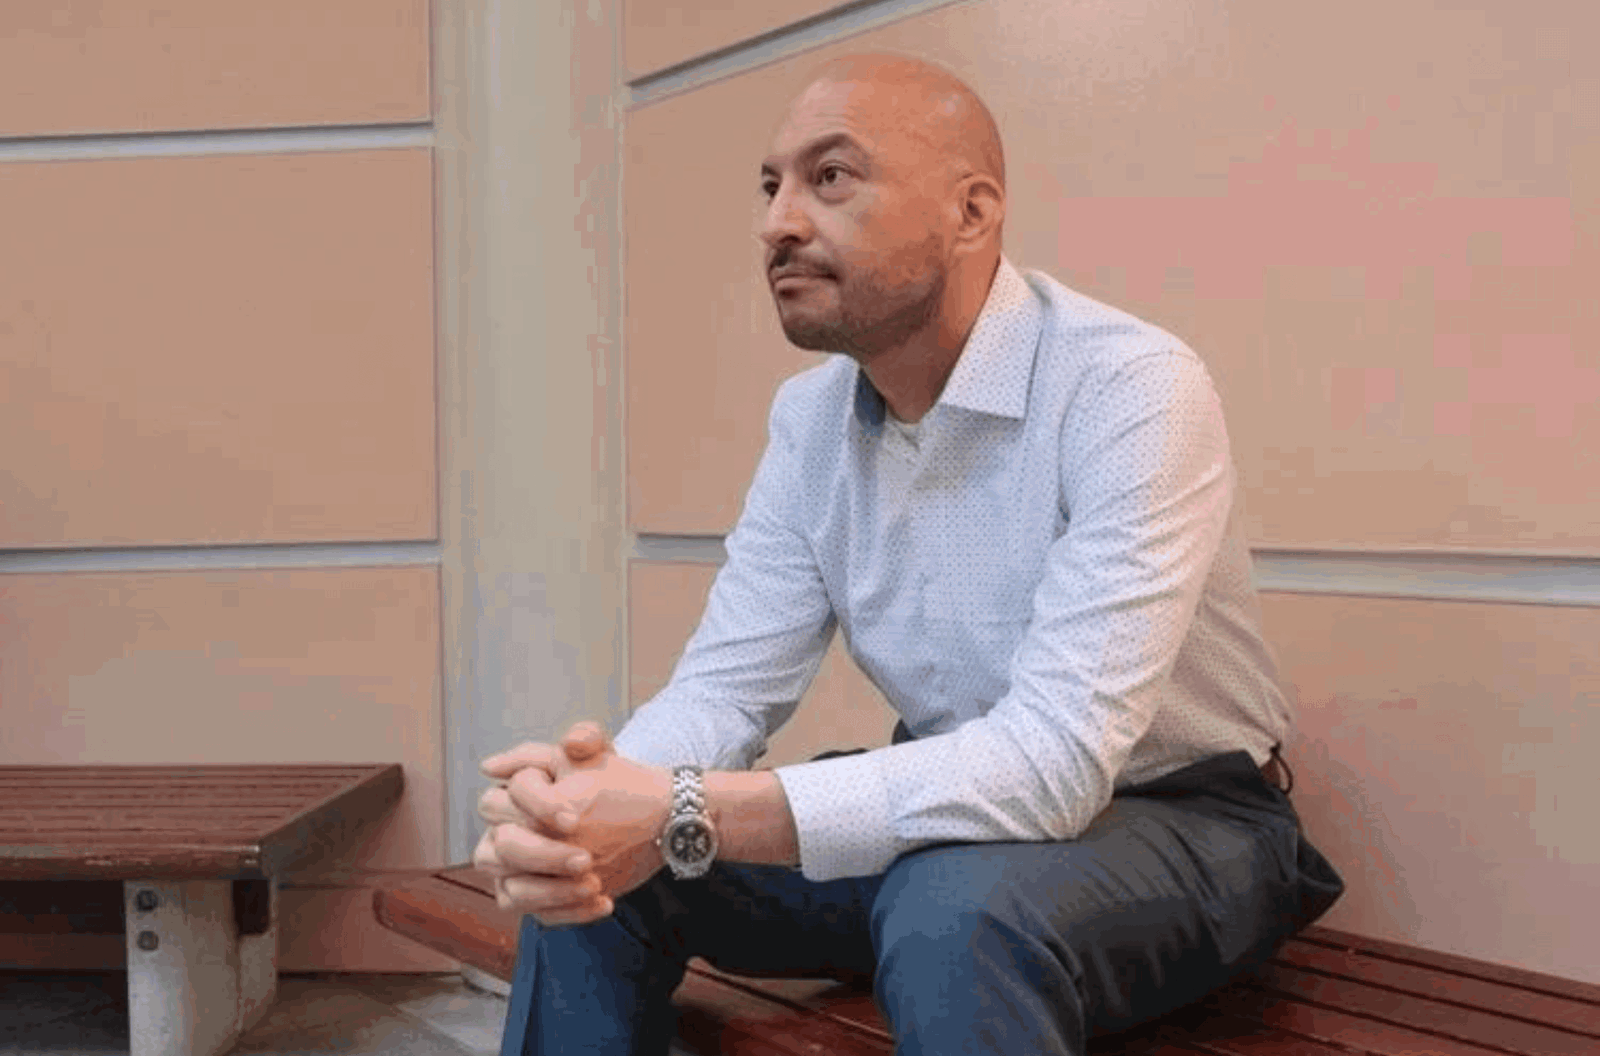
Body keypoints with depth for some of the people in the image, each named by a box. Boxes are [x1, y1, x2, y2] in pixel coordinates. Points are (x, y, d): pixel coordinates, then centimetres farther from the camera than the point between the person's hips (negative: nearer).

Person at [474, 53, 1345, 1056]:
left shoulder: (1134, 389, -24)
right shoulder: (808, 417, -2)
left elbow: (1054, 762, -32)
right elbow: (726, 683, -5)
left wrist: (687, 817, -37)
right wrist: (602, 794, -28)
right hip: (953, 814, 6)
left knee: (955, 909, -37)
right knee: (594, 873, -9)